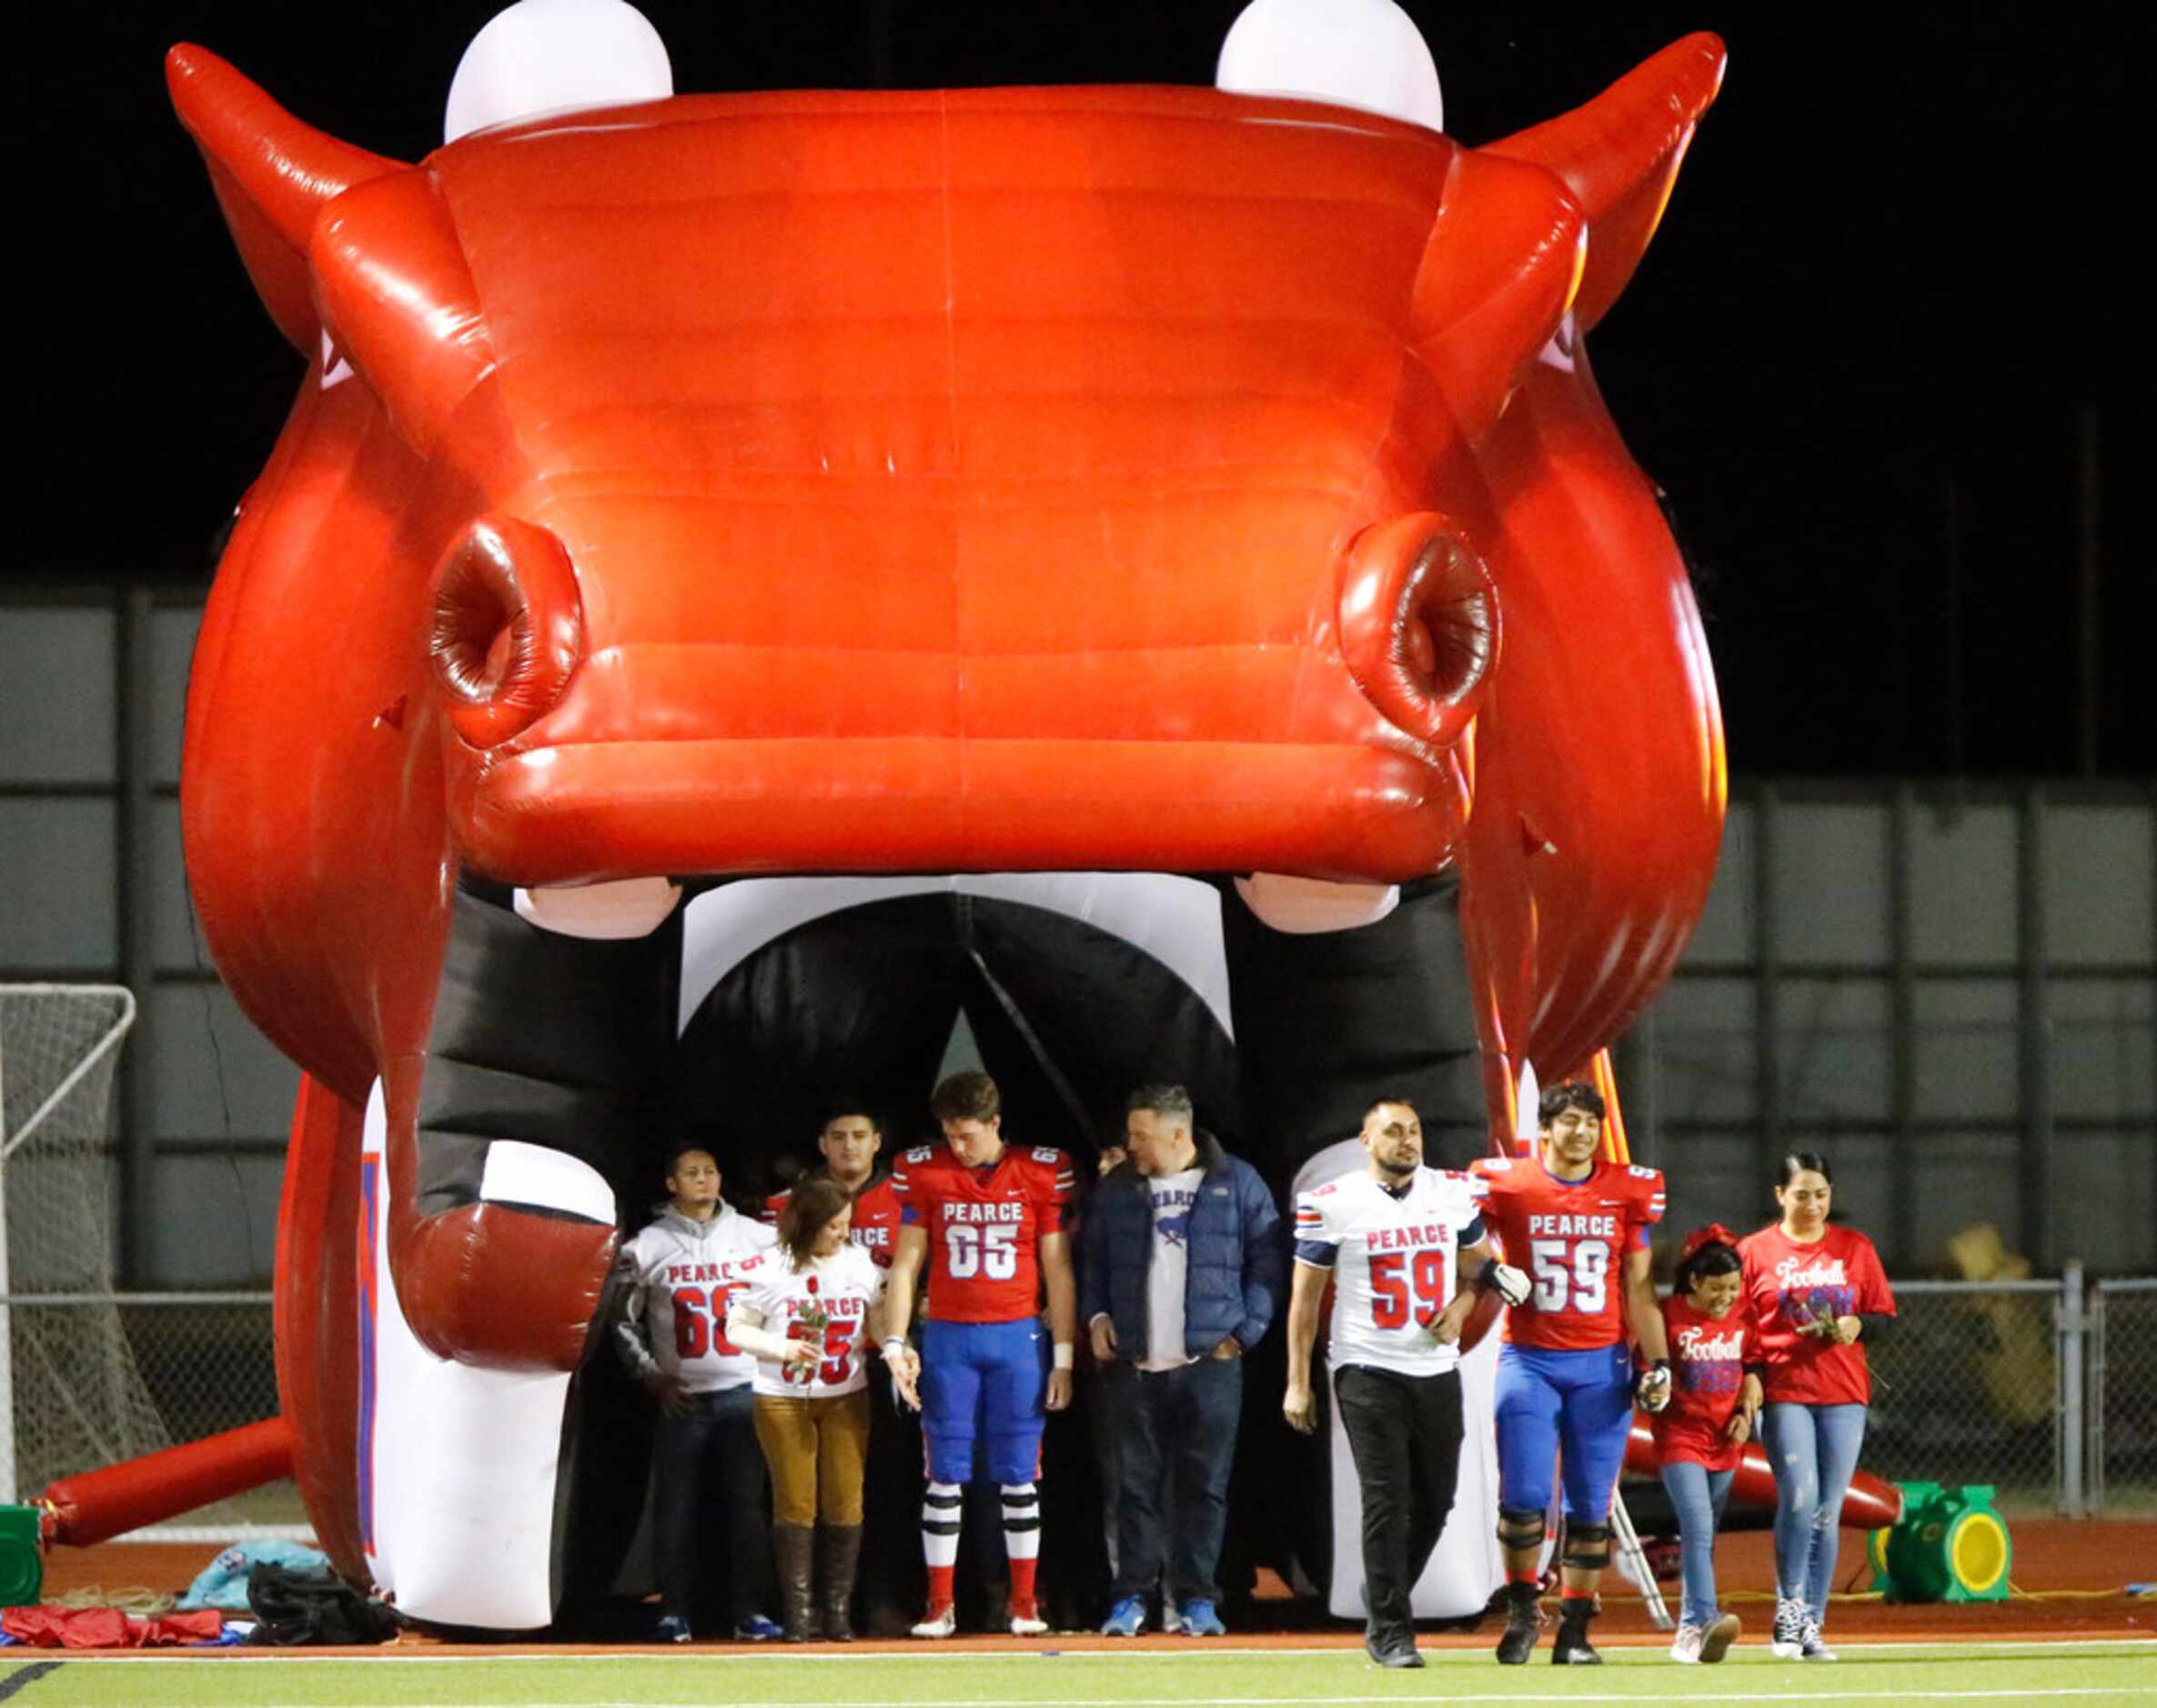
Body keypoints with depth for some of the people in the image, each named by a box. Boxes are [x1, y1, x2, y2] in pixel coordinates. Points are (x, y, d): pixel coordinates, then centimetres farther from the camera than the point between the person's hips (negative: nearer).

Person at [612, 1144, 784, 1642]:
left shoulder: (757, 1239, 7)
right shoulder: (647, 1248, 3)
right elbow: (624, 1322, 8)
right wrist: (651, 1374, 0)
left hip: (743, 1391, 1)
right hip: (681, 1397, -1)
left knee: (746, 1503, -1)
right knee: (677, 1505, -1)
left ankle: (751, 1611, 2)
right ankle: (675, 1612, 4)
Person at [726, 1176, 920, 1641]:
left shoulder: (861, 1263, 0)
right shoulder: (770, 1269, -8)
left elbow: (878, 1319, 8)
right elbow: (737, 1328, -2)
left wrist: (896, 1349, -12)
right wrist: (784, 1348, -17)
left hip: (846, 1398, 2)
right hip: (782, 1401, -2)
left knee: (846, 1503, -2)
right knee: (795, 1503, -2)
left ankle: (838, 1611, 4)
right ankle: (798, 1613, 2)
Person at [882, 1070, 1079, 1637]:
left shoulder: (1041, 1172, 0)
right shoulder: (924, 1172, 2)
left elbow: (1058, 1270, 4)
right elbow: (906, 1265, 7)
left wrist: (1063, 1358, 2)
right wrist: (895, 1344, -1)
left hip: (1017, 1337, -1)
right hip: (947, 1336, 1)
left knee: (1018, 1475, 1)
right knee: (946, 1476, 0)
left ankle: (1025, 1603, 8)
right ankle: (940, 1605, 4)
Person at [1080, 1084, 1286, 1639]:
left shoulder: (1237, 1184, 2)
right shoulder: (1116, 1189, 10)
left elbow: (1268, 1257, 3)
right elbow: (1091, 1257, 19)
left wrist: (1245, 1328, -4)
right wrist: (1096, 1315, 4)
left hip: (1210, 1361, -2)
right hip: (1135, 1364, 2)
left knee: (1204, 1487, 0)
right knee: (1135, 1485, 2)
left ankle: (1196, 1600, 5)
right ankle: (1130, 1599, 6)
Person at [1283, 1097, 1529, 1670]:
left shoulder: (1454, 1194, 5)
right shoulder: (1332, 1205, -6)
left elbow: (1479, 1264, 18)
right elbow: (1305, 1297, -1)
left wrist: (1460, 1310, -4)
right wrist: (1297, 1383, -3)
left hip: (1436, 1368, 4)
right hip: (1367, 1370, -4)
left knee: (1435, 1499, 9)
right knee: (1386, 1502, -8)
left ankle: (1384, 1598, 30)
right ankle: (1389, 1632, -3)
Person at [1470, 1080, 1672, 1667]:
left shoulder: (1628, 1190, 5)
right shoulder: (1505, 1183, 0)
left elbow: (1638, 1289, 9)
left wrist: (1658, 1362, 3)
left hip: (1602, 1363, 1)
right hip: (1529, 1359, -1)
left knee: (1592, 1504, 1)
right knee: (1524, 1496, -8)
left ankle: (1575, 1630, 9)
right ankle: (1521, 1612, 12)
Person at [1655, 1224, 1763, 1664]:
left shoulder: (1744, 1317, 5)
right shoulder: (1668, 1315, -8)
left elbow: (1751, 1369, 16)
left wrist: (1747, 1412, 2)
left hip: (1725, 1442, 5)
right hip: (1681, 1435, -5)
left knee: (1704, 1537, 10)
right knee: (1698, 1529, -19)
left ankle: (1689, 1630, 17)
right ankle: (1705, 1619, -31)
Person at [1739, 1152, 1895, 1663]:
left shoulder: (1855, 1248, 10)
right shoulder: (1755, 1251, 4)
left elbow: (1883, 1313, 13)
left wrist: (1857, 1325, -9)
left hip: (1843, 1394, 3)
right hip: (1783, 1391, -3)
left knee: (1827, 1512, 2)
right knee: (1799, 1497, -17)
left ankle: (1812, 1625, 9)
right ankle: (1789, 1612, -2)